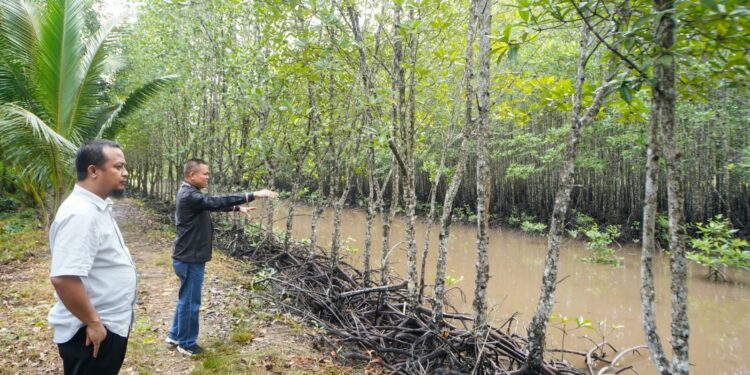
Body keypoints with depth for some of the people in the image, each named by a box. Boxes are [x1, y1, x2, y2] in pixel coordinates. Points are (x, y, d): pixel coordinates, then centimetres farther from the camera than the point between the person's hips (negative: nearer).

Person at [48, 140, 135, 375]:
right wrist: (93, 322, -22)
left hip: (110, 325, 10)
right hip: (96, 332, -10)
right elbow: (63, 277, -32)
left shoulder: (96, 207, 8)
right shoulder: (81, 213, -24)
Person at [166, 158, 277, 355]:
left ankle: (175, 335, 35)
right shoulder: (189, 195, -22)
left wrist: (238, 208, 10)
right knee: (190, 302, 4)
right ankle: (187, 343, 18)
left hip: (189, 256, 10)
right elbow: (216, 201, -32)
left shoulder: (190, 193, 10)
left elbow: (212, 204, 19)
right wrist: (253, 195, -35)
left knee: (185, 299, 22)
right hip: (190, 258, -10)